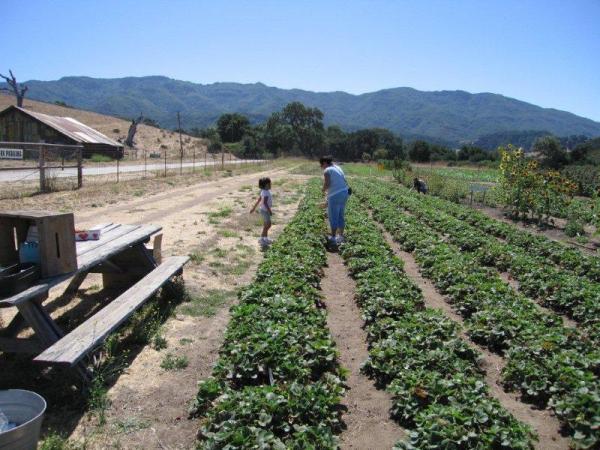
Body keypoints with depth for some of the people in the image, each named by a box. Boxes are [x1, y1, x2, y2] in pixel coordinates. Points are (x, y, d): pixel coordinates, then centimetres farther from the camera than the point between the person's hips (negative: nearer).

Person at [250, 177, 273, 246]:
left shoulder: (263, 191, 6)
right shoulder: (266, 192, -23)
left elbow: (258, 200, 13)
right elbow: (265, 202, -29)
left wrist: (254, 207, 19)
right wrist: (269, 211, -24)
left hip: (264, 210, 9)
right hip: (265, 210, -9)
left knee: (266, 225, 17)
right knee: (268, 225, -3)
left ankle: (265, 238, 27)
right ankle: (261, 239, 4)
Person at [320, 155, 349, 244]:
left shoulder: (327, 170, -11)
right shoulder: (338, 168, 15)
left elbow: (327, 184, -21)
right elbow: (344, 181, 14)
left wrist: (323, 189, 1)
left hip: (335, 196, -8)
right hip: (344, 193, 8)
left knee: (333, 217, 3)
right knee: (340, 216, 17)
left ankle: (333, 238, 10)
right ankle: (341, 236, 23)